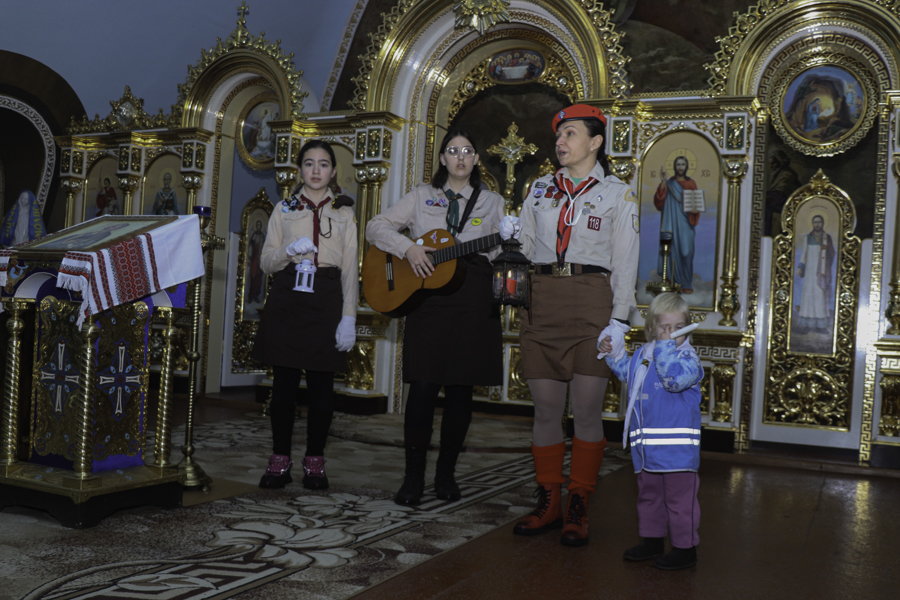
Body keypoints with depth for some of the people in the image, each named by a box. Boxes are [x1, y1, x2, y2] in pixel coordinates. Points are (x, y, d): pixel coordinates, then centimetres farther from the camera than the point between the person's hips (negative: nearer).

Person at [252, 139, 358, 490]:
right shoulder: (284, 209, 14)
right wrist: (290, 251, -12)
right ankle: (280, 461, 9)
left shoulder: (344, 212, 11)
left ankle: (315, 461, 9)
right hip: (287, 299, 1)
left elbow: (351, 268, 5)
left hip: (326, 300, -1)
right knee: (284, 383, -1)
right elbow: (266, 261, 10)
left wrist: (349, 317, -4)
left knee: (321, 385, -2)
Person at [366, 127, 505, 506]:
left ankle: (446, 474, 16)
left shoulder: (492, 203, 15)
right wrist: (408, 248, -7)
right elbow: (375, 228, 9)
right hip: (428, 299, -1)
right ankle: (413, 477, 2)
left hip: (474, 301, 1)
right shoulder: (422, 197, 14)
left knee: (460, 389, 2)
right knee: (423, 386, -7)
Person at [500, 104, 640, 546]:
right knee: (545, 409, 5)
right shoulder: (541, 189, 16)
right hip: (543, 301, 4)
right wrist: (511, 235, -6)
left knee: (587, 410, -2)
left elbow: (625, 262, 0)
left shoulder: (617, 194, 5)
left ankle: (578, 509, 9)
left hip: (591, 303, -3)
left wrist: (618, 319, -9)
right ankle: (548, 503, 17)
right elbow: (527, 246, 17)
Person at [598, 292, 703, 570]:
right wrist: (613, 353, 18)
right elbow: (626, 371, 30)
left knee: (679, 498, 1)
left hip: (678, 446, -7)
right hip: (647, 447, 7)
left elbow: (675, 378, -31)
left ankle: (685, 547, 14)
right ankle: (652, 540, 34)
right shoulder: (642, 355, 10)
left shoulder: (687, 358, -10)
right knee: (648, 495, 19)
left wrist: (665, 347, -27)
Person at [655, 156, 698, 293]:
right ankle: (676, 284, 0)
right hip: (672, 223, 0)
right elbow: (659, 202, -4)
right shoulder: (669, 184, 9)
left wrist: (695, 210, -14)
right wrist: (662, 182, -11)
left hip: (685, 223, 0)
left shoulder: (691, 184, 10)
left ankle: (686, 285, -2)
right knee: (674, 252, -4)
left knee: (686, 251, -6)